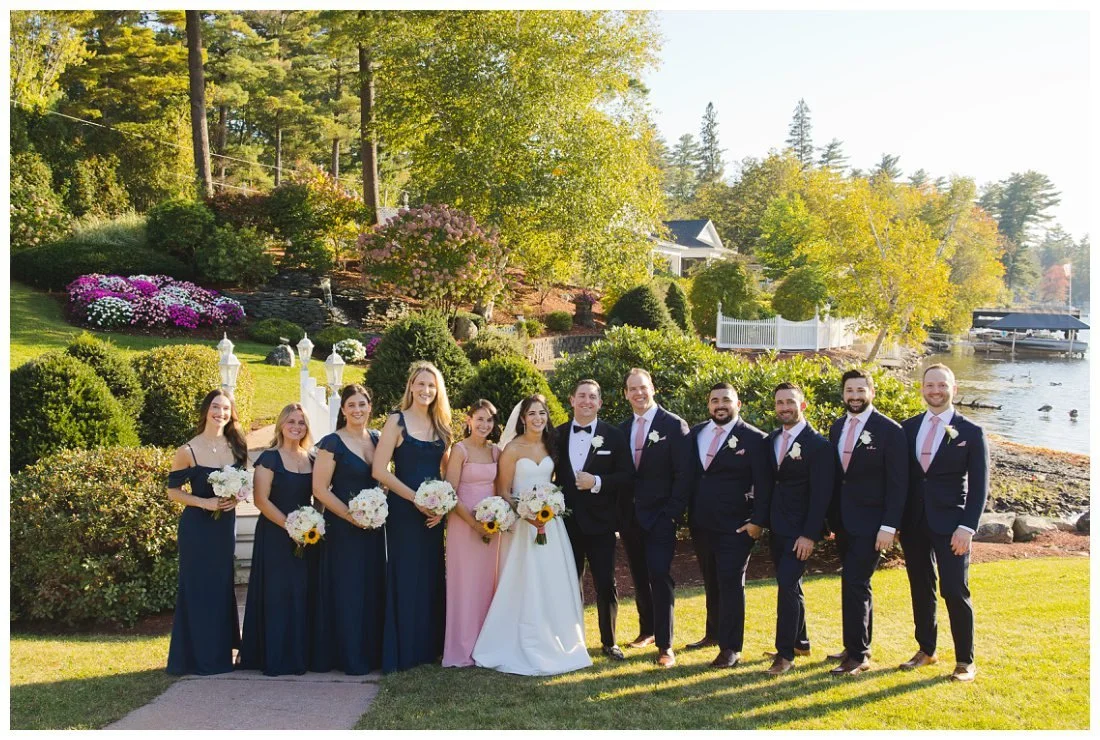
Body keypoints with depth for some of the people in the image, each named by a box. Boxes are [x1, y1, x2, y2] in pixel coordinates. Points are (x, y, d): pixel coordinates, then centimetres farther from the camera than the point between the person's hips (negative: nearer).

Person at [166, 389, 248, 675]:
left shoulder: (236, 446, 3)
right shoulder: (188, 451, -10)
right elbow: (173, 491, -5)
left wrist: (236, 498, -7)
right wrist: (204, 502, -18)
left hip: (225, 525, 5)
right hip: (197, 528, -5)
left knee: (222, 586, 11)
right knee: (197, 588, 1)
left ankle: (219, 652, 23)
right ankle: (197, 657, 11)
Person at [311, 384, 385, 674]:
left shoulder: (377, 439, 9)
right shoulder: (332, 443, -8)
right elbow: (320, 489, -11)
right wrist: (351, 516, -17)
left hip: (373, 527, 6)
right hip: (343, 528, -6)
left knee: (373, 589, 9)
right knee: (347, 590, -2)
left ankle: (372, 651, 20)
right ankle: (350, 657, 7)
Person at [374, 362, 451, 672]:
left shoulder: (441, 425, 11)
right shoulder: (397, 421, -5)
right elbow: (380, 470, -12)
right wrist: (417, 499, -15)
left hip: (434, 511, 5)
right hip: (404, 510, -5)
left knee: (432, 577, 9)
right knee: (405, 577, -1)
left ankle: (429, 646, 21)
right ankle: (403, 651, 8)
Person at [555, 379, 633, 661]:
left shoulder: (614, 436, -2)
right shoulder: (557, 435, 3)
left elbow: (627, 475, -6)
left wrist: (598, 482, -19)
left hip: (600, 522, -2)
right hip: (567, 521, 2)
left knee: (606, 585, 3)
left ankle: (609, 642, 18)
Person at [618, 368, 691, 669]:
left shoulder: (674, 425, -5)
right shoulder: (623, 429, 10)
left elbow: (683, 474, -9)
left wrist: (672, 513, -14)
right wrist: (619, 513, 4)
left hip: (659, 517, -5)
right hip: (630, 517, 5)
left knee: (660, 576, -9)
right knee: (639, 577, 13)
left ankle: (665, 644, -5)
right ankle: (648, 629, 28)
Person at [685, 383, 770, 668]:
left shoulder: (754, 439, -8)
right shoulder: (695, 433, 6)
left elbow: (763, 485, -9)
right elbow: (688, 474, 10)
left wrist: (758, 521, -14)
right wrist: (687, 513, 5)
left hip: (735, 526, -5)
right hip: (701, 524, 5)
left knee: (731, 583, -4)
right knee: (712, 581, 18)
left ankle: (730, 648, 1)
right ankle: (714, 632, 34)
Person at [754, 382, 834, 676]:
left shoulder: (817, 444, -13)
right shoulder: (771, 441, 7)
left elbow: (821, 493, -15)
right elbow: (766, 483, 8)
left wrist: (809, 534, -19)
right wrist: (758, 519, -3)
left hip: (799, 530, -7)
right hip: (777, 527, 7)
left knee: (787, 584, -12)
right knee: (789, 585, 15)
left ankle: (785, 653, -4)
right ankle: (800, 642, 30)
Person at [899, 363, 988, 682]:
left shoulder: (970, 432, -3)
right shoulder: (908, 428, 7)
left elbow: (979, 486, -5)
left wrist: (967, 527, -14)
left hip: (950, 525, -4)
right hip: (913, 523, 4)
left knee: (955, 591, -4)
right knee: (921, 589, 13)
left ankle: (965, 661, 9)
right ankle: (926, 650, 27)